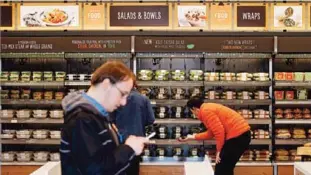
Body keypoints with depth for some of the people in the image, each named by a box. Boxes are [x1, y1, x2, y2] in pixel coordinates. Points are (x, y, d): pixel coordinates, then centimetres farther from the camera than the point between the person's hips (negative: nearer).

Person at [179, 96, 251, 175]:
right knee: (226, 168, 19)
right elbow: (211, 133, 27)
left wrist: (219, 150, -7)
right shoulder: (209, 108, 21)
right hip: (242, 134, 10)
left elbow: (219, 132, -18)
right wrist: (193, 137, 34)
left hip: (237, 136, -10)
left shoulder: (205, 111, -10)